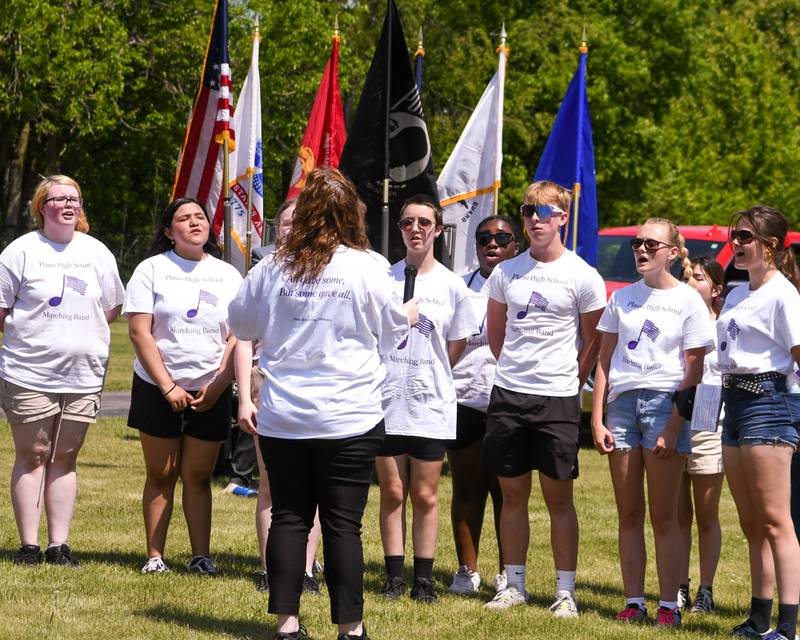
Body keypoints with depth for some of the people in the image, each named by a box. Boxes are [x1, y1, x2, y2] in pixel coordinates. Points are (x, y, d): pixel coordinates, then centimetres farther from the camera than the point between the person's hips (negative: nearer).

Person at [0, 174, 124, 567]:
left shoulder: (97, 252, 9)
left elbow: (111, 310, 15)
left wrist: (80, 332, 5)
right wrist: (32, 335, -6)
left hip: (83, 373, 3)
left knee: (65, 457, 7)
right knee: (32, 455, 2)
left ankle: (60, 544, 10)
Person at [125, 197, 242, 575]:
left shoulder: (227, 275, 8)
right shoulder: (152, 270, 1)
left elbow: (238, 336, 4)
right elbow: (139, 332, -6)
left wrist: (217, 385, -8)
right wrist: (168, 387, -12)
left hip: (210, 394, 1)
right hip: (157, 390, -1)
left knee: (198, 476, 3)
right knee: (160, 475, 3)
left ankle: (201, 556, 4)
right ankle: (155, 556, 7)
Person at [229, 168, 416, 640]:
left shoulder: (273, 268, 0)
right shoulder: (368, 269, -8)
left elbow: (242, 324, 15)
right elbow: (392, 331, 6)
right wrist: (409, 317, 28)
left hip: (281, 418, 2)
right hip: (350, 418, -2)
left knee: (289, 517, 9)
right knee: (343, 523, 2)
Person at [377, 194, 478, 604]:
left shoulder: (451, 285, 2)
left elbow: (457, 346, 11)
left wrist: (424, 376, 7)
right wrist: (396, 372, 5)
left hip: (430, 405, -1)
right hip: (386, 401, 1)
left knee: (425, 496, 3)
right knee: (392, 493, 5)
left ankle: (424, 578, 8)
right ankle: (394, 576, 10)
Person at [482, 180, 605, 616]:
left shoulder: (583, 277, -3)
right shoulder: (506, 272, 7)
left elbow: (594, 342, 4)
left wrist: (568, 382, 6)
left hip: (558, 400, -4)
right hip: (508, 395, 4)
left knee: (559, 498, -1)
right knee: (513, 494, 8)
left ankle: (565, 591, 4)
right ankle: (514, 584, 16)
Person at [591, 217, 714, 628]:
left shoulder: (688, 301, 0)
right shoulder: (622, 298, 12)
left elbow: (693, 371, -4)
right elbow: (605, 360, 12)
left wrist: (673, 428, -11)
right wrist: (597, 420, 3)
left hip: (665, 404, -4)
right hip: (621, 402, 4)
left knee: (663, 516, -3)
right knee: (629, 514, 5)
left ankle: (669, 605, 1)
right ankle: (634, 602, 9)